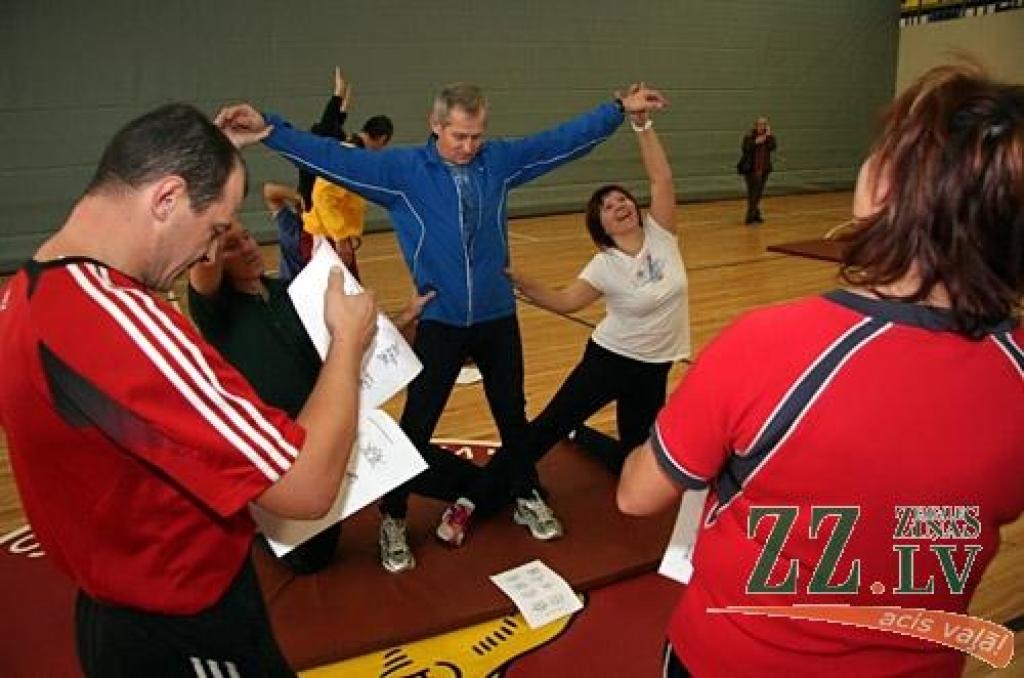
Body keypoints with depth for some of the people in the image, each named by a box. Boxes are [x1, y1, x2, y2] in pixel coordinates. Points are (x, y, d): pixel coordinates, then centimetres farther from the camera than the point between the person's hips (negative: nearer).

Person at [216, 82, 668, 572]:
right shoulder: (401, 170, -9)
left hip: (498, 318, 3)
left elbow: (564, 139, 4)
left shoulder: (500, 161, -1)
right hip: (440, 323, -3)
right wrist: (269, 130, -25)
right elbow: (333, 159, -15)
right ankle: (393, 519, 24)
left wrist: (620, 108, 6)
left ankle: (525, 498, 39)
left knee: (512, 414, 17)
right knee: (417, 424, 5)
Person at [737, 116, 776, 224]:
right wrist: (755, 142, -23)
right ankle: (751, 216, -4)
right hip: (751, 169, -4)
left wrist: (769, 136, -16)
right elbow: (744, 148, -15)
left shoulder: (769, 137, 5)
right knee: (753, 193, -8)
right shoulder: (749, 136, -5)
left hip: (764, 170, 4)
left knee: (758, 193, 11)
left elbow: (772, 148, -10)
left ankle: (755, 215, 22)